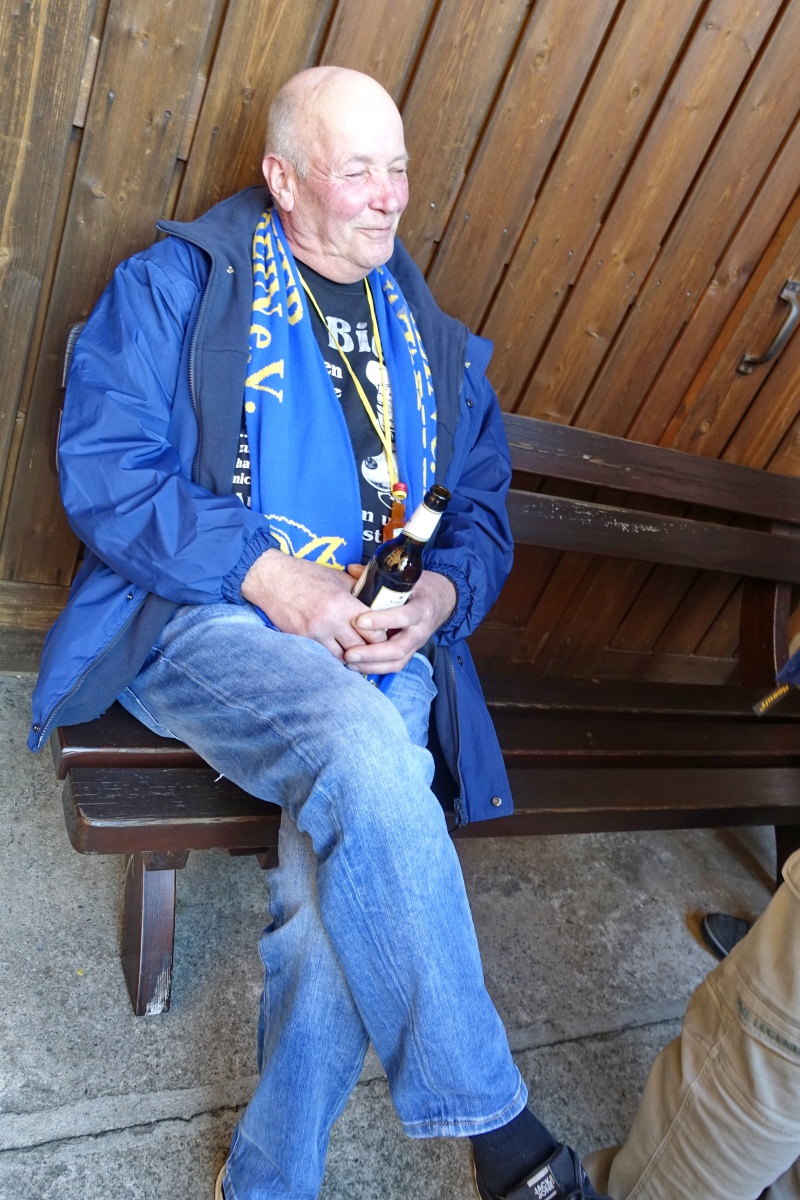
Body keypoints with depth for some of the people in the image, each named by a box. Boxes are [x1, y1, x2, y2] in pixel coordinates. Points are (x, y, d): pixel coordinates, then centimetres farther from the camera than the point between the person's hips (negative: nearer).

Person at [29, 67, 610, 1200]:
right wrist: (272, 577, -15)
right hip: (206, 618, -3)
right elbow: (103, 464, -5)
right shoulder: (175, 284, 6)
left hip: (386, 644, 4)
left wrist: (441, 595, -4)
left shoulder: (437, 340, 20)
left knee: (344, 861, -24)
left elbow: (485, 506, 20)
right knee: (368, 760, -33)